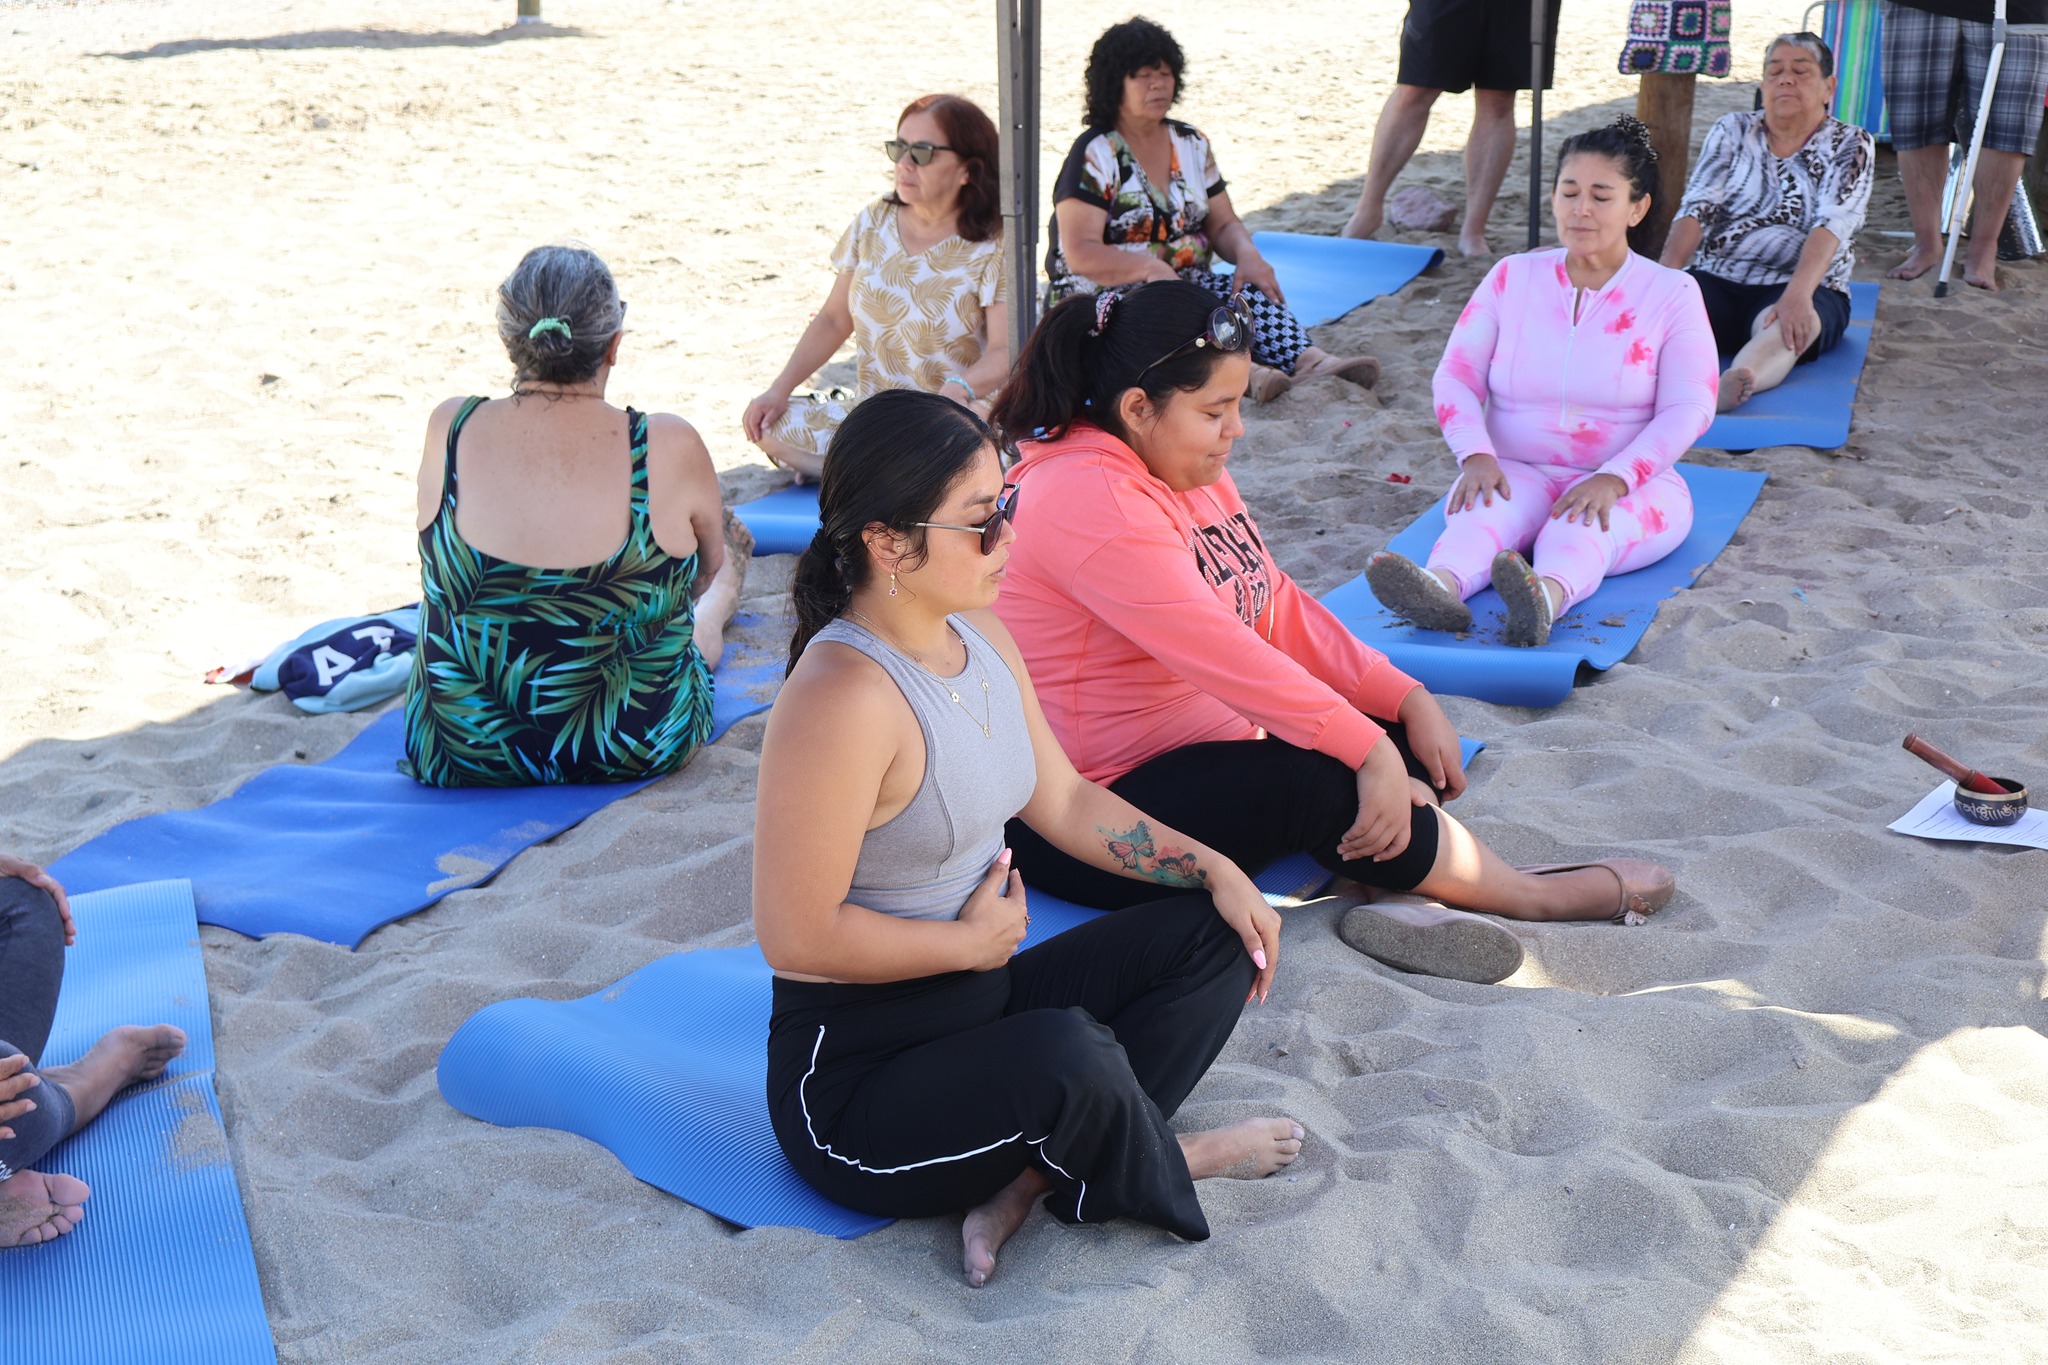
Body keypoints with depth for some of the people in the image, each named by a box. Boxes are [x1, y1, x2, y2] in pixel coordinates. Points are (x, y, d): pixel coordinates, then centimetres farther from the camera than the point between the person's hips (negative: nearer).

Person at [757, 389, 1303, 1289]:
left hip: (981, 1007, 9)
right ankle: (1164, 1166, 1)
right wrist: (976, 940, -14)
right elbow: (797, 937, -26)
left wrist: (1216, 870, 5)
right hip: (855, 1081, -9)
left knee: (1220, 933, 4)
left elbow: (1064, 801, 14)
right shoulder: (842, 695, -26)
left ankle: (1031, 1179, -10)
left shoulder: (979, 636, 3)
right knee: (1069, 1055, -37)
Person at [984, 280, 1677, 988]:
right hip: (1087, 820, -10)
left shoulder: (1190, 471, 10)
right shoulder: (1088, 501, -22)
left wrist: (1407, 699, -1)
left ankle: (1393, 896, -24)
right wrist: (1366, 749, -28)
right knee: (1324, 782, -27)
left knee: (1402, 739, 2)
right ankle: (1525, 894, -7)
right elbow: (1221, 651, -28)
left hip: (1203, 744, 11)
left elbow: (1278, 607, 9)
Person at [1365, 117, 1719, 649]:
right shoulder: (1512, 277, 10)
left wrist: (1614, 479, -23)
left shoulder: (1672, 293, 4)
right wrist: (1477, 457, -18)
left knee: (1583, 525, -37)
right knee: (1486, 509, -34)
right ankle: (1442, 588, -67)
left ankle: (1547, 596, -70)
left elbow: (1688, 409, -6)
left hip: (1631, 486, -1)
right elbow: (1456, 375, 3)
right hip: (1519, 473, 2)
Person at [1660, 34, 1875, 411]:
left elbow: (1832, 224, -13)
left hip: (1805, 288, -2)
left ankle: (1738, 383, -71)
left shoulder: (1850, 146, 4)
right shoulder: (1731, 131, 13)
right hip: (1717, 281, 2)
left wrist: (1797, 294, -33)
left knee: (1784, 325, -38)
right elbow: (1696, 207, 0)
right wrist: (1669, 271, -21)